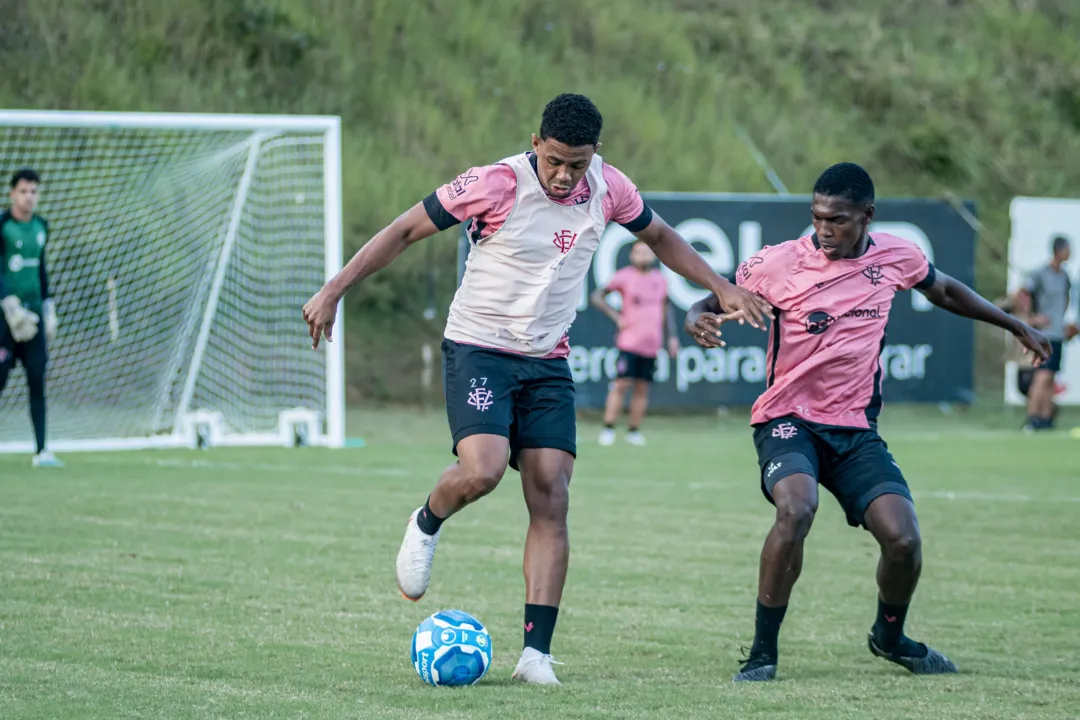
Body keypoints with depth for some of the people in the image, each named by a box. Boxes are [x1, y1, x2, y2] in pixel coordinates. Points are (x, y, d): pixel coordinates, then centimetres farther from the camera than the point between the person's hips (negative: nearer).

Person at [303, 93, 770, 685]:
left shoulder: (608, 188, -2)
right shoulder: (496, 185, -16)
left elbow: (660, 237, 20)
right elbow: (406, 230, -8)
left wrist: (723, 289, 15)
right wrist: (333, 291, -10)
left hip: (548, 362, 4)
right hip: (478, 349, -4)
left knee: (550, 502, -7)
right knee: (483, 471, -27)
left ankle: (536, 652, -7)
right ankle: (427, 524, 9)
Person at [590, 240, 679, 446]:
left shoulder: (659, 278, 10)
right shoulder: (624, 277, -3)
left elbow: (666, 308, 20)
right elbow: (596, 297, -3)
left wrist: (672, 336, 14)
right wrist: (616, 317, -10)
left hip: (651, 343, 4)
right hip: (629, 342, -4)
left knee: (642, 388, 4)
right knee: (621, 384, -9)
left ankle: (634, 432, 9)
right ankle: (608, 429, -6)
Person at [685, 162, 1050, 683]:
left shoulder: (895, 257, 0)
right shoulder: (777, 264, -10)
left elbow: (944, 290, 21)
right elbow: (711, 304, 1)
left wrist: (1017, 327, 29)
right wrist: (698, 322, -24)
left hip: (856, 429, 3)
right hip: (788, 421, -3)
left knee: (903, 539, -12)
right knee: (796, 508, -33)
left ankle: (889, 636, 22)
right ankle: (762, 654, -20)